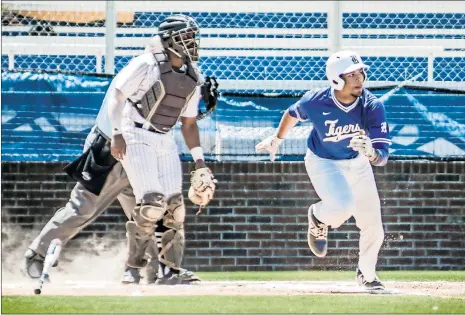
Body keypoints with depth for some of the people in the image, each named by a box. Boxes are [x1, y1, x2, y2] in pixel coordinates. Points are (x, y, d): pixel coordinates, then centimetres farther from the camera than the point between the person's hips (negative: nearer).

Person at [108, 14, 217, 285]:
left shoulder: (192, 79, 8)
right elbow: (117, 95, -9)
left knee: (174, 207, 1)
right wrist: (117, 134, -16)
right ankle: (133, 267, -1)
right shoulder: (147, 65, -13)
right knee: (152, 203, -16)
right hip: (136, 138, -7)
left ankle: (169, 270, 10)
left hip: (166, 141, 7)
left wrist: (200, 161, 12)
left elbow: (189, 122, 16)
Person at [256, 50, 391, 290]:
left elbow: (382, 157, -29)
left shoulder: (373, 107, -26)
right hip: (323, 162, -2)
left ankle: (366, 274, 34)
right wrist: (277, 139, 15)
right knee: (342, 206, -30)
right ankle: (318, 218, 7)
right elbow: (293, 113, 0)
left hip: (357, 163, 2)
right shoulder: (316, 102, -26)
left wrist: (370, 153, -52)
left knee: (373, 228, 5)